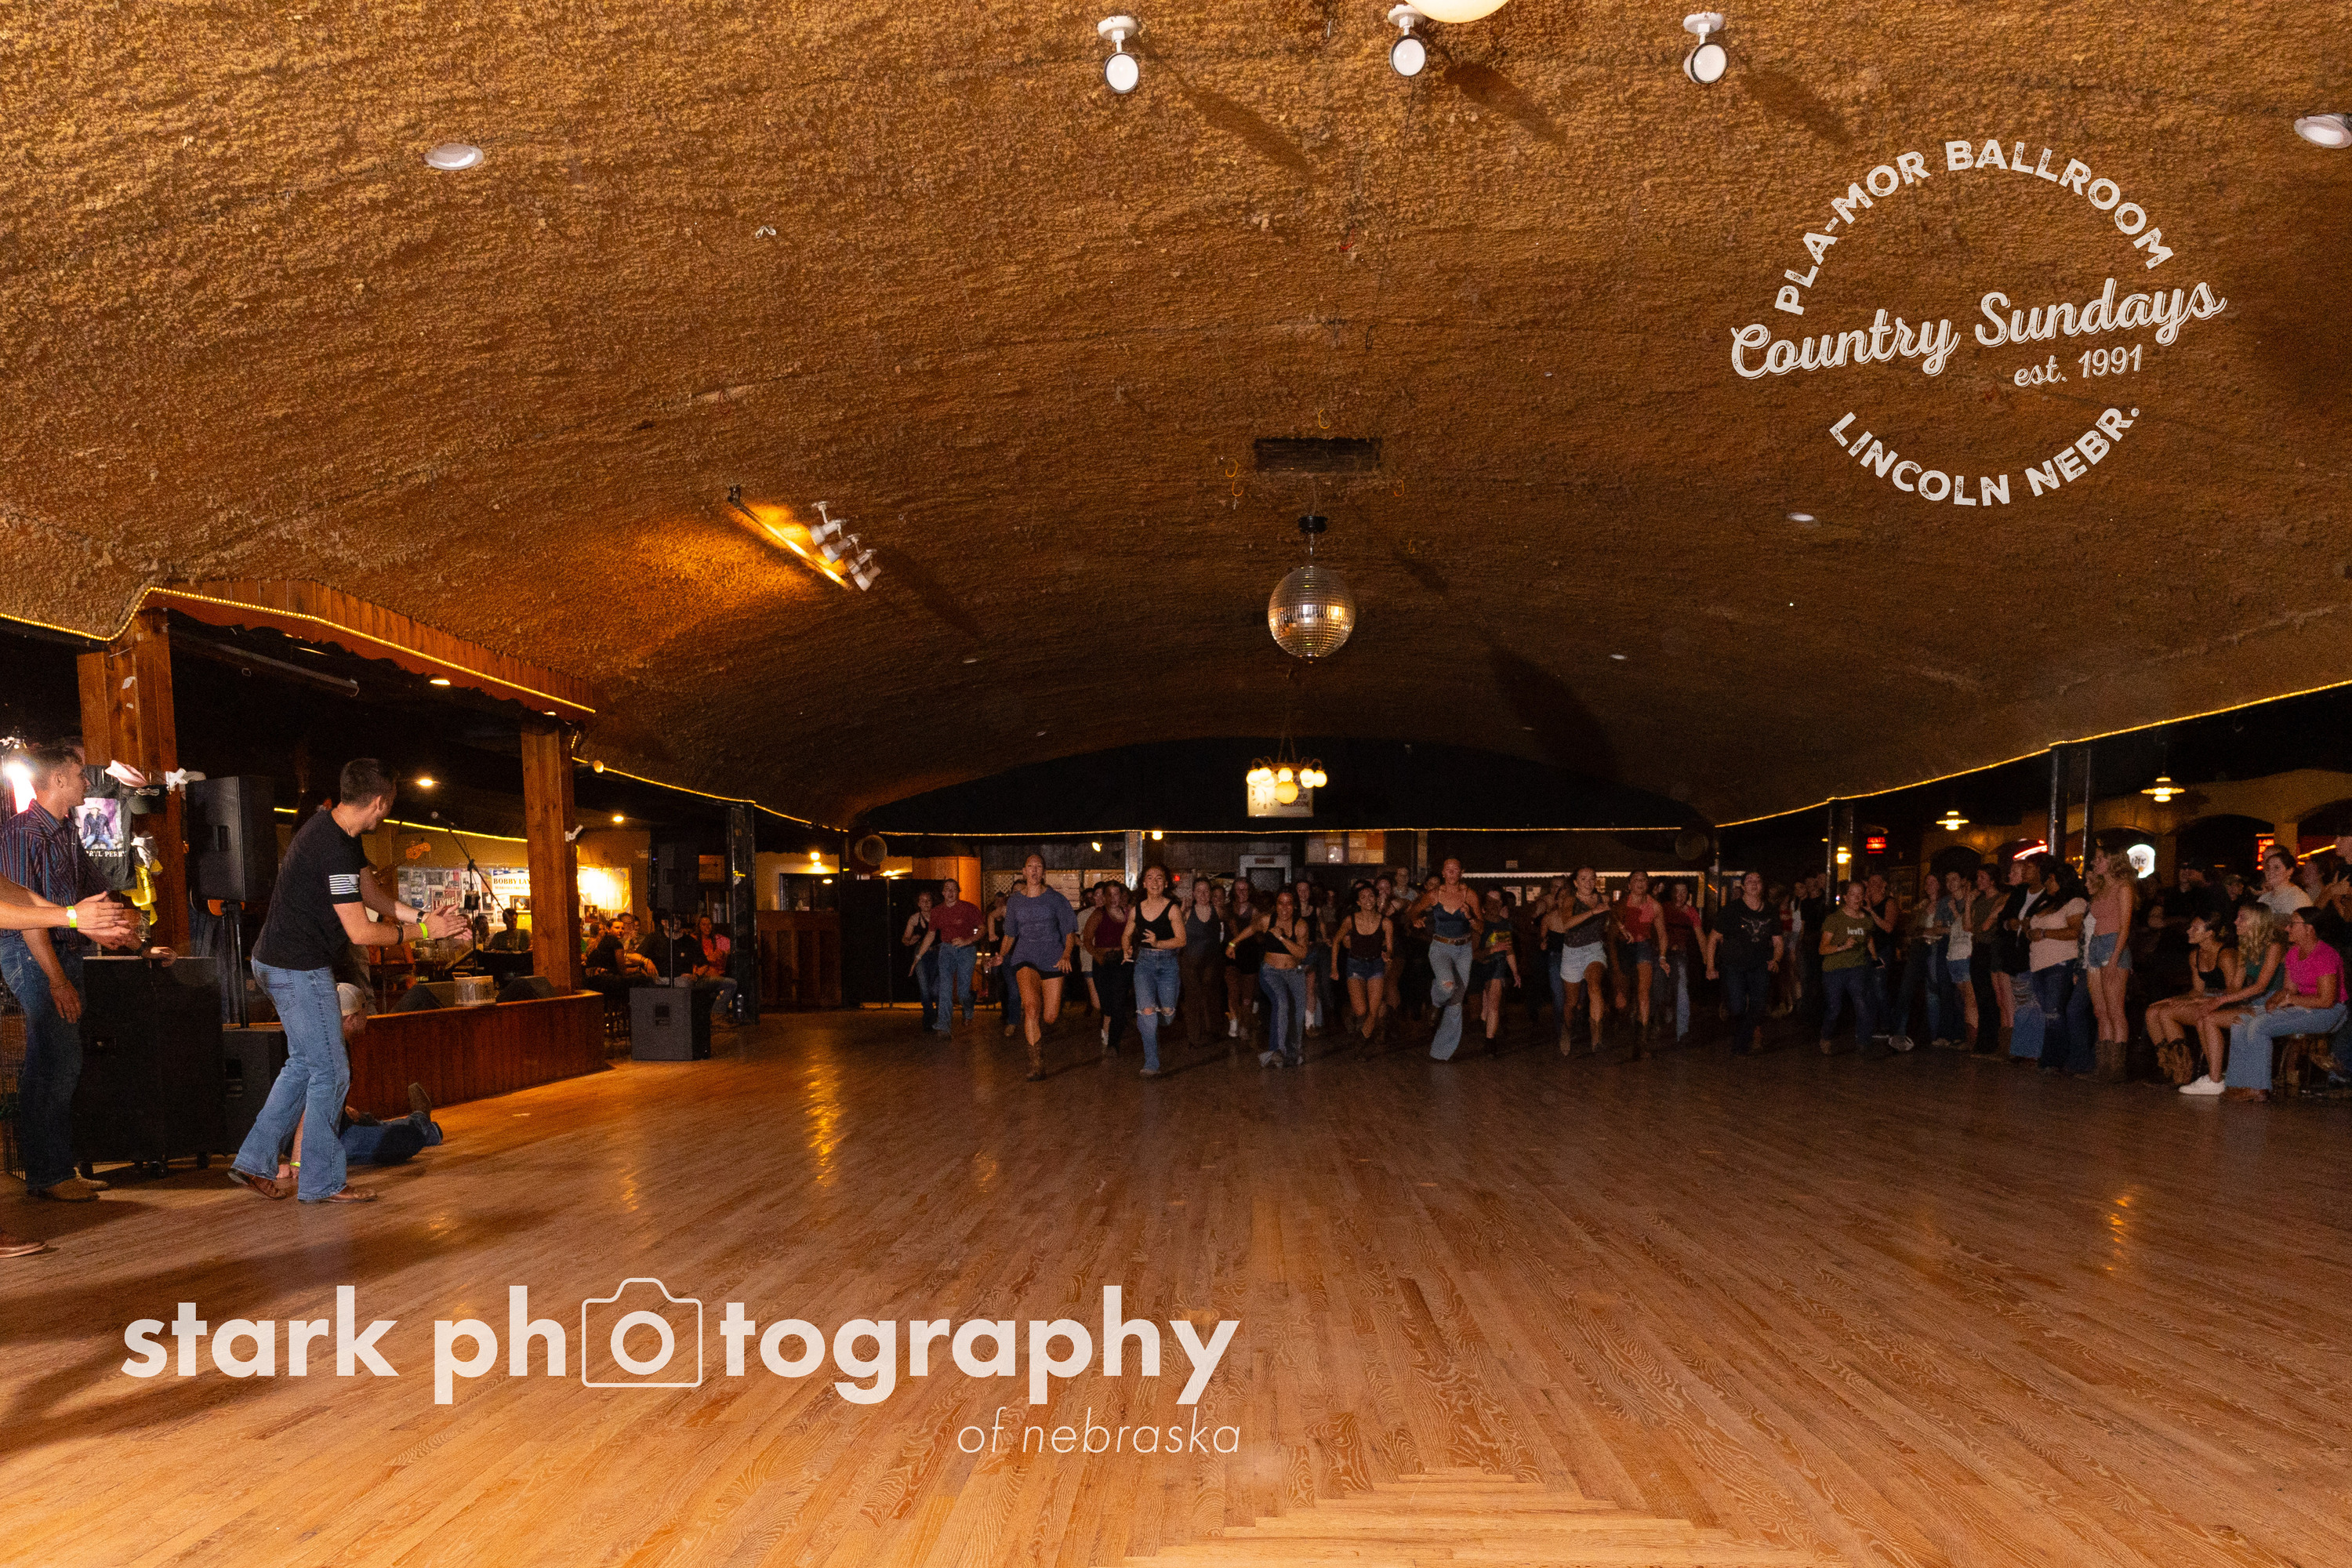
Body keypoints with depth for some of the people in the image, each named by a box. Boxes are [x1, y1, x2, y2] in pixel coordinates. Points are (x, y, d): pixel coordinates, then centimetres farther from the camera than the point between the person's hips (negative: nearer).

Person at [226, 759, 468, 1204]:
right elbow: (361, 932, -22)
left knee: (303, 1064, 19)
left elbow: (372, 894, 13)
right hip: (299, 967, -11)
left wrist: (423, 917, 2)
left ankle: (254, 1163, 22)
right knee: (330, 1072, -2)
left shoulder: (333, 830, 9)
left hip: (280, 961, 11)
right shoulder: (334, 849, -24)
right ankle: (321, 1183, 6)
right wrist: (412, 931, -5)